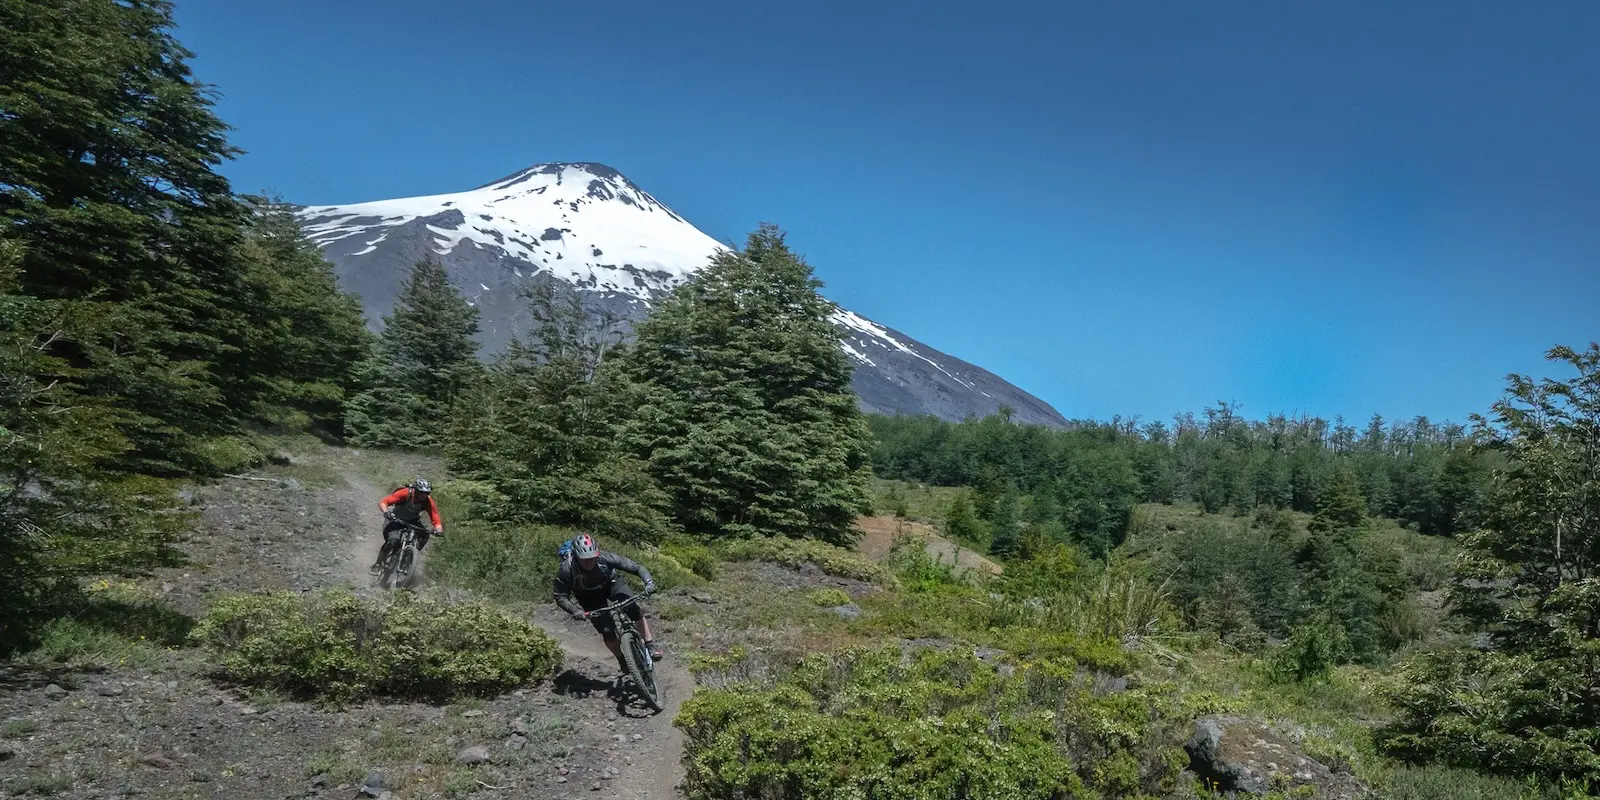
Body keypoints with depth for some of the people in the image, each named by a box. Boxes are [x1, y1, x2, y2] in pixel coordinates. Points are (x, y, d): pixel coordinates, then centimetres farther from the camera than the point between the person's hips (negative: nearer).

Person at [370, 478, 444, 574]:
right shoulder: (405, 493, -31)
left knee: (424, 536, -23)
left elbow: (437, 521, -23)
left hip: (412, 521, 3)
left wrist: (438, 530, -45)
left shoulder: (428, 502, -23)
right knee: (393, 541, -28)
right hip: (396, 519, -3)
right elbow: (382, 502, -31)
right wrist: (387, 513, -51)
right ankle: (377, 564, -9)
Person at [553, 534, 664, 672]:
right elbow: (560, 597, -22)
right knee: (607, 631, -13)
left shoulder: (604, 558, -34)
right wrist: (576, 611, -38)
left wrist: (649, 581, -46)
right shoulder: (567, 570, -33)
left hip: (610, 584, 0)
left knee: (634, 608, -25)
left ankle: (650, 644, -14)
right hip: (589, 597, 0)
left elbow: (636, 567, -29)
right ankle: (623, 661, 11)